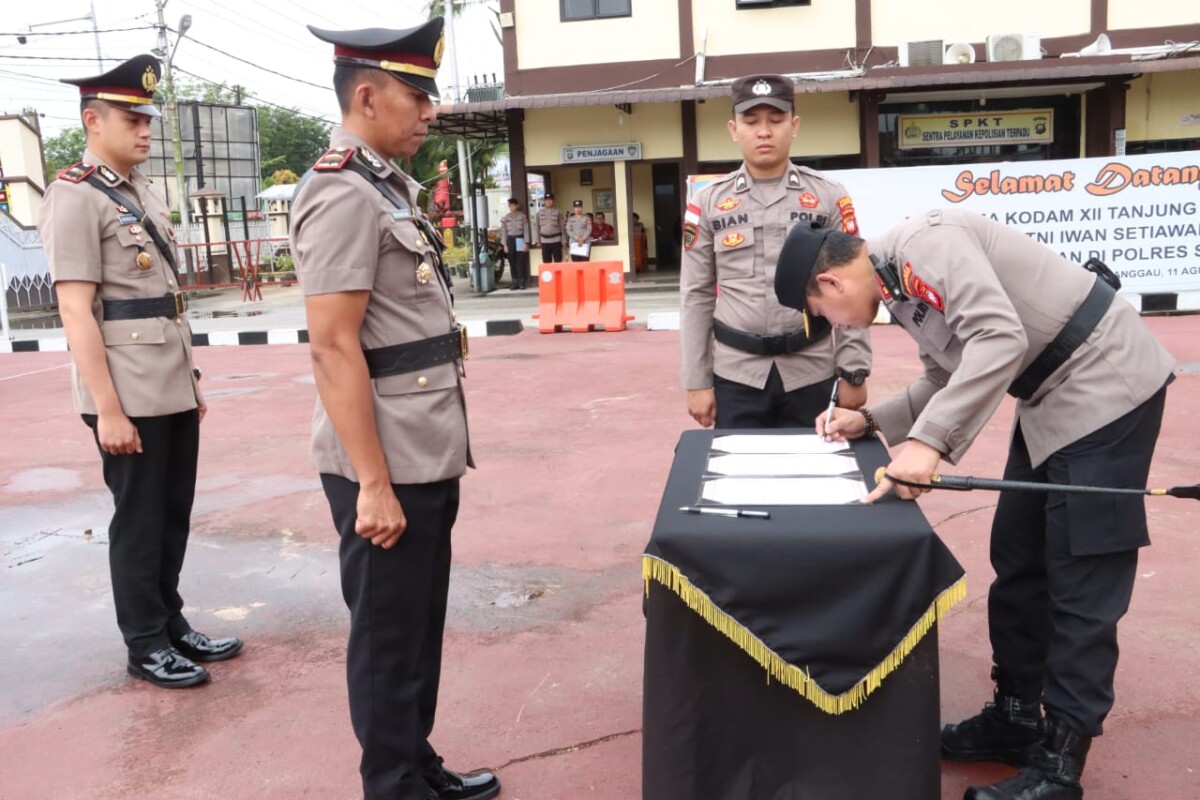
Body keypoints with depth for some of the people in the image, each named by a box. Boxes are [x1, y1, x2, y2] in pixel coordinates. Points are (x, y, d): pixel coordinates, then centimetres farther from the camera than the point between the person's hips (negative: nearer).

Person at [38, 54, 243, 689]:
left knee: (174, 513, 15)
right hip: (128, 397, -8)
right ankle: (145, 645, 18)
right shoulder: (75, 198, -10)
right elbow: (76, 312, -16)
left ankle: (172, 624, 30)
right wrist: (108, 409, -19)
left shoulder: (144, 194, 15)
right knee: (139, 519, 4)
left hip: (173, 390, 8)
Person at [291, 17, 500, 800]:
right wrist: (373, 484, -21)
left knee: (421, 625, 20)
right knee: (389, 635, 6)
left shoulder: (389, 186, 13)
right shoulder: (342, 196, -17)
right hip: (388, 467, -9)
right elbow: (333, 349, -21)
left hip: (426, 457, 9)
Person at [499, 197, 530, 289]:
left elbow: (526, 229, 0)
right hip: (510, 240, 3)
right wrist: (505, 244, 4)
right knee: (512, 261, 3)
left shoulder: (522, 216, 1)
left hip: (520, 239, -3)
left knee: (521, 261, -6)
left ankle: (521, 281, -1)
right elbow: (504, 231, 10)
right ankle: (515, 281, 8)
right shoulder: (506, 217, 8)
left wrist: (526, 243, -6)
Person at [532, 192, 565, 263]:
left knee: (558, 262, -2)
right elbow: (536, 227, 9)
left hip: (556, 240, -2)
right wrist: (537, 240, 5)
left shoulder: (558, 212, 1)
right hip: (544, 240, 2)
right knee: (547, 262, 6)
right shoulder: (540, 212, 5)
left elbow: (562, 226, 1)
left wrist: (563, 240, -3)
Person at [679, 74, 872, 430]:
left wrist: (854, 372, -3)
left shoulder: (830, 197, 2)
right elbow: (696, 296, 4)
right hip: (736, 374, 0)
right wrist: (697, 382, 1)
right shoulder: (708, 202, 3)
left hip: (812, 373, 0)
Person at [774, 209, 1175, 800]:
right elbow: (948, 378, 15)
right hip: (1052, 399, 10)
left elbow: (1000, 339, -33)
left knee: (1080, 581, -5)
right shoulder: (899, 286, 8)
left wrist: (929, 441, -36)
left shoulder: (926, 242, -21)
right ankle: (1016, 717, 27)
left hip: (1104, 386, -10)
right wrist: (872, 421, 4)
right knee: (1017, 562, 13)